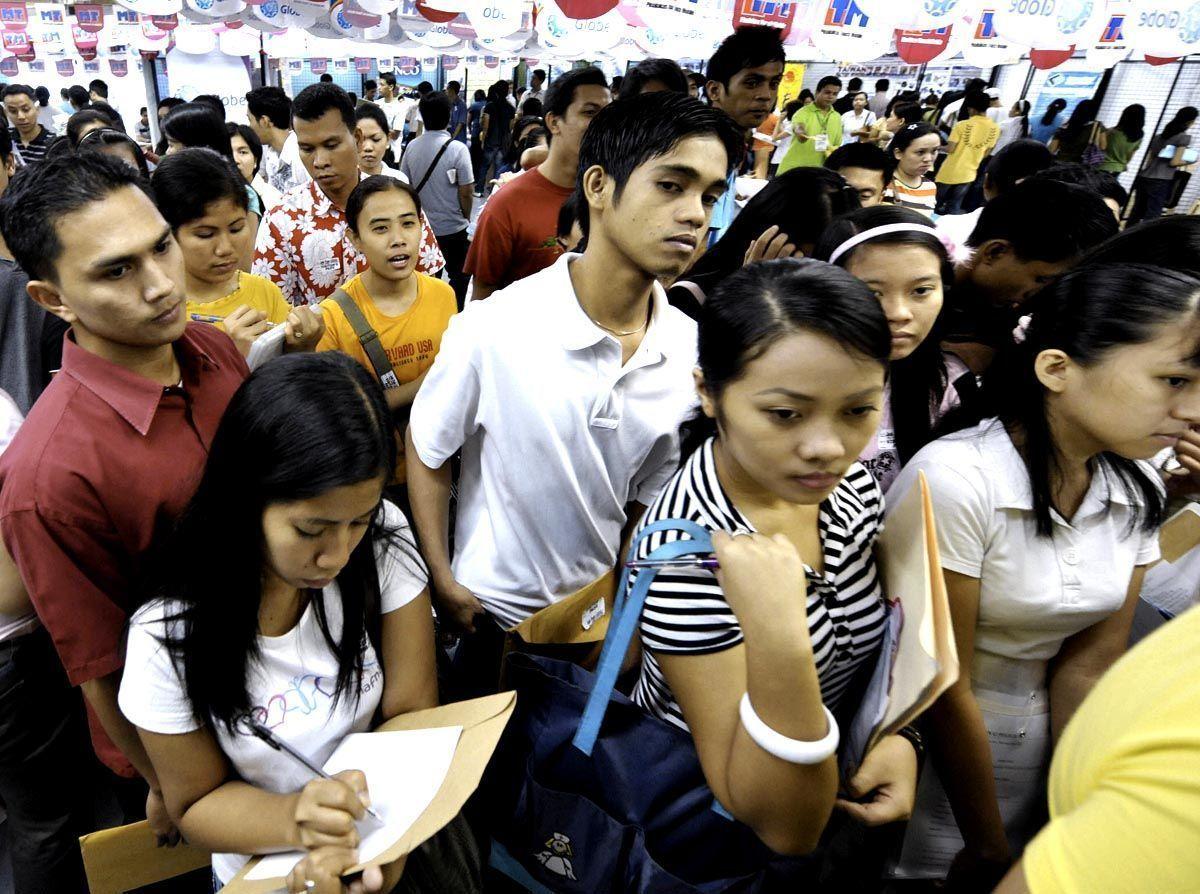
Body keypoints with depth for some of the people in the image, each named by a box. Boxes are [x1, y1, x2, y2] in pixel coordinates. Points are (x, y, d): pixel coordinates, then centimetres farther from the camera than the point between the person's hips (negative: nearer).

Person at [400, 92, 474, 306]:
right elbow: (466, 192, -15)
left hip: (421, 225, 4)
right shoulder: (458, 149, -17)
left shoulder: (412, 147, -4)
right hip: (452, 228, -4)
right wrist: (466, 216, 4)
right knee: (458, 276, 12)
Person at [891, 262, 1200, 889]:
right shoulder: (954, 480, -27)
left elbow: (1089, 662, -4)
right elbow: (943, 687, -21)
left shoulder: (1138, 490, -7)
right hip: (930, 742, -5)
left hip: (1045, 745, 5)